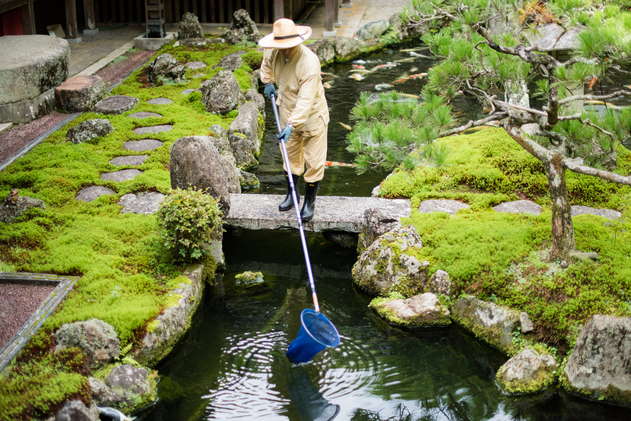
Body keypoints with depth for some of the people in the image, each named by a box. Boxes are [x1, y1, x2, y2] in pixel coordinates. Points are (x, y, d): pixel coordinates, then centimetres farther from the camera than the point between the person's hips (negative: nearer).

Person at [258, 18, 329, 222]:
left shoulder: (309, 62, -33)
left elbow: (306, 100, -36)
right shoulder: (274, 53, -12)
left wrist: (291, 125, -40)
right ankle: (291, 194, 34)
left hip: (312, 115, -6)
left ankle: (310, 202, 16)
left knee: (314, 161, 1)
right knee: (291, 155, 18)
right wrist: (267, 82, 18)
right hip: (288, 112, 6)